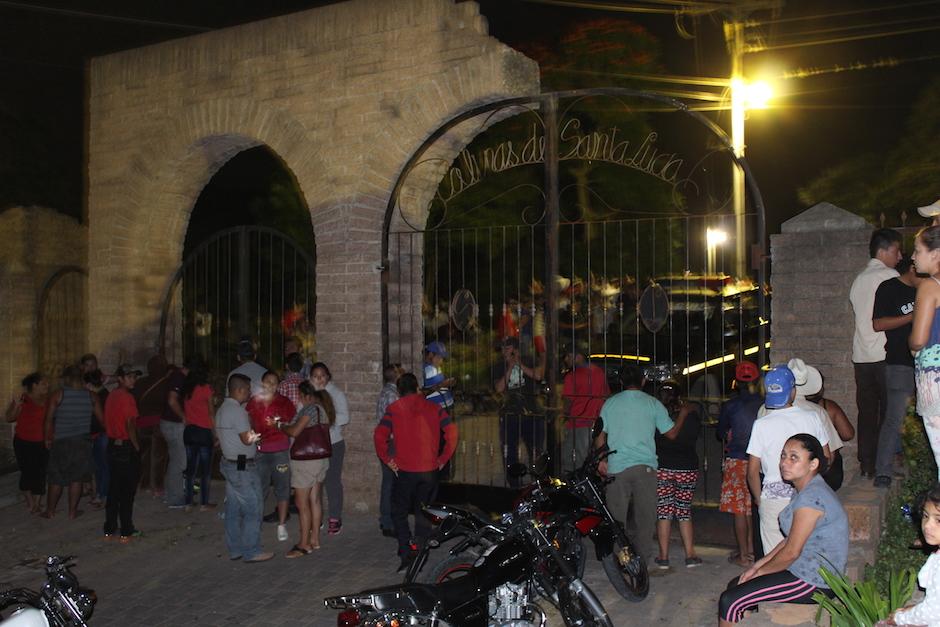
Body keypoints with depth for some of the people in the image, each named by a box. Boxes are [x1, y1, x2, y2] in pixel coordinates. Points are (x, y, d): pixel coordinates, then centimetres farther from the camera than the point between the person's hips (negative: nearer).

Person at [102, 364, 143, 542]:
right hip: (126, 447, -8)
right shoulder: (127, 397, -15)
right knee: (127, 492, -1)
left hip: (112, 445, 8)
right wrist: (137, 447, -9)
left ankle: (109, 529, 18)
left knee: (113, 489, 14)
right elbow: (130, 425, -18)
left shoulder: (111, 395, 9)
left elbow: (107, 422, 14)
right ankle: (126, 532, 3)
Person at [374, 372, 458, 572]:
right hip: (430, 469, 3)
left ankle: (406, 552, -8)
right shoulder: (433, 408, 5)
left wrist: (387, 459, -4)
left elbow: (379, 435, -13)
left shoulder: (394, 409, -2)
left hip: (405, 470, -3)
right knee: (423, 513, 15)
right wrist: (443, 458, 2)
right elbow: (451, 431, -3)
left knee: (399, 512, 9)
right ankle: (419, 554, 18)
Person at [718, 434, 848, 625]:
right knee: (735, 586, 13)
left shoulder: (811, 497, -23)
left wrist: (760, 571, -5)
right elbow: (790, 539, 15)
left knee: (730, 601, -12)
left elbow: (791, 551, -20)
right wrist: (758, 565, 9)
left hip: (813, 582, -10)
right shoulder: (807, 491, 10)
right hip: (803, 570, 10)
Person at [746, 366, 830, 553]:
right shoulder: (811, 418, -1)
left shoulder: (762, 425, -9)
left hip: (774, 496, -3)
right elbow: (826, 458, 9)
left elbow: (753, 472, -7)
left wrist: (759, 500, 7)